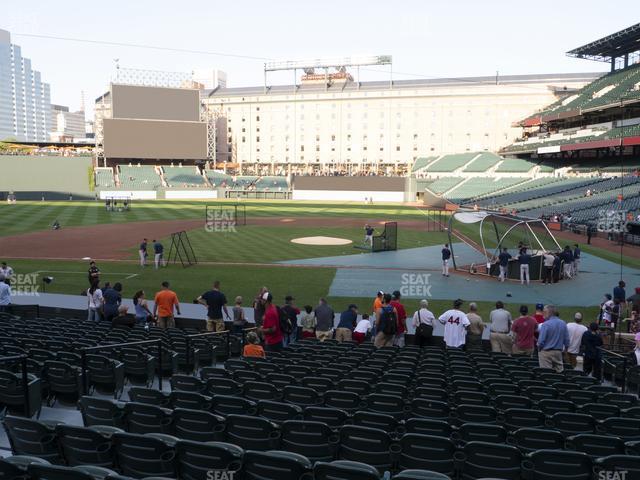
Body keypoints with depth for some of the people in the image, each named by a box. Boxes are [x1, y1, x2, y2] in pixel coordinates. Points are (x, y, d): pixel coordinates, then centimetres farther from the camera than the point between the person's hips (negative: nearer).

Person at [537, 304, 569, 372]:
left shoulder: (545, 325, -15)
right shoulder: (563, 324, 4)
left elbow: (541, 340, -16)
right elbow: (567, 339, 6)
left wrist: (539, 349, 2)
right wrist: (564, 348, 19)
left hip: (546, 352, -5)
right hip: (558, 352, 6)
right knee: (559, 372, 12)